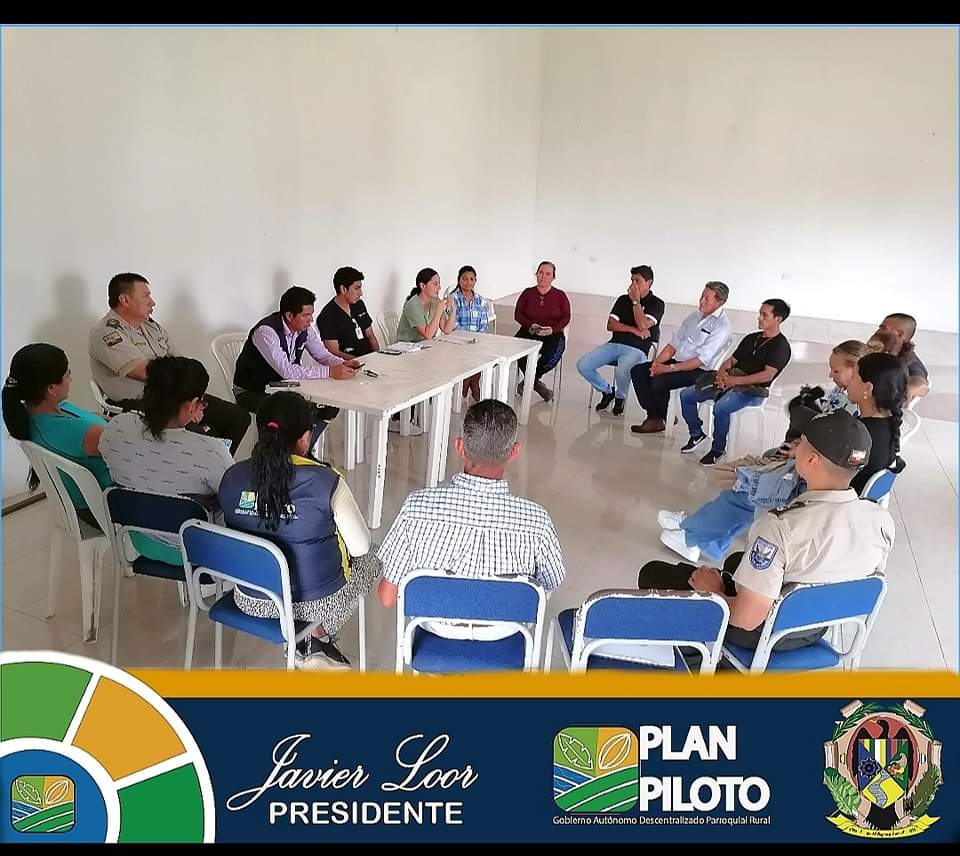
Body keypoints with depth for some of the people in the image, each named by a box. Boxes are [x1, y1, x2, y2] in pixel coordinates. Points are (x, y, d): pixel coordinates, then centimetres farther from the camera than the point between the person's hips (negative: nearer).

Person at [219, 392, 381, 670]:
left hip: (251, 601, 5)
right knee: (370, 559, 26)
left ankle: (305, 643, 23)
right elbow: (360, 546, -13)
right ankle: (317, 638, 18)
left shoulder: (232, 477, -10)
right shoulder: (326, 482, -23)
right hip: (317, 602, -4)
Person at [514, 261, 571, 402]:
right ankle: (536, 383, -8)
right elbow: (518, 314, 5)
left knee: (553, 355, -33)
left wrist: (552, 329, -16)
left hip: (553, 334, -1)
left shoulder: (560, 295, 7)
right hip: (528, 333, 1)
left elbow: (566, 318, 2)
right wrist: (531, 325, -13)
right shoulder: (527, 293, 10)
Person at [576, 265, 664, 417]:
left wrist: (636, 301, -5)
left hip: (636, 349, -5)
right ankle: (607, 391, 11)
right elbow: (610, 325, 8)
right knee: (582, 365, -16)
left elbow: (643, 325, -13)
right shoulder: (623, 299, 19)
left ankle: (620, 398, -1)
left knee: (622, 371, -38)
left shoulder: (657, 304, 4)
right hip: (614, 344, 5)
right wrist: (634, 330, -5)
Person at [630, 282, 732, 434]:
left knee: (659, 381, -29)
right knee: (637, 371, -7)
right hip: (678, 362, 8)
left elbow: (702, 360, -19)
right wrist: (657, 362, -4)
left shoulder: (721, 325, -12)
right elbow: (674, 344, 14)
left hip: (698, 371, -8)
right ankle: (653, 416, -8)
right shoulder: (694, 316, 14)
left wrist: (669, 368, -20)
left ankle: (660, 420, -2)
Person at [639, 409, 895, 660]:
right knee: (737, 561, 34)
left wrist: (714, 591, -11)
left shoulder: (781, 527, -36)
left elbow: (746, 619, -32)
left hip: (759, 634, -6)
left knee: (653, 574, 10)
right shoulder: (882, 521, -17)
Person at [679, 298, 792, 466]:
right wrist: (722, 373, -5)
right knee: (686, 395, -3)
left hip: (753, 390, -8)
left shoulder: (780, 346, -4)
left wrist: (735, 380, -21)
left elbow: (767, 375, -16)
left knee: (720, 407, -36)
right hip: (730, 381, 8)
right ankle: (696, 433, 13)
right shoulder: (751, 338, 20)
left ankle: (718, 449, -15)